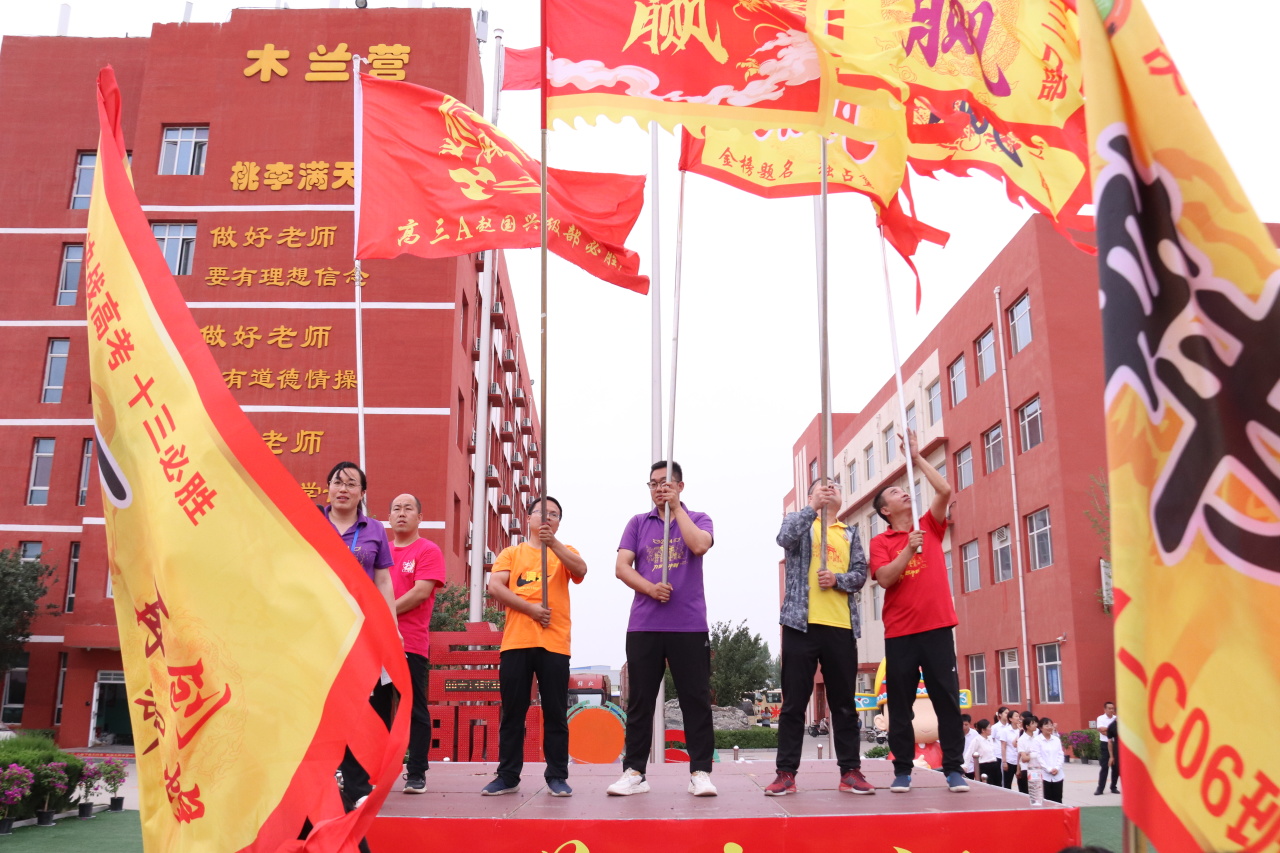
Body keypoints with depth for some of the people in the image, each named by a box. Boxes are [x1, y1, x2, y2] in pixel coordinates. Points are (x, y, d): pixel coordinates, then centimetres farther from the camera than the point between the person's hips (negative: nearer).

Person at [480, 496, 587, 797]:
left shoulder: (565, 552, 13)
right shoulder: (511, 553, 14)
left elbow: (580, 570, -9)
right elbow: (494, 586, -2)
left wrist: (553, 543, -22)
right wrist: (530, 608, -11)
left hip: (555, 644, -1)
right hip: (515, 642, 1)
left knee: (555, 713, 2)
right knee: (512, 713, 5)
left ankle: (557, 776, 10)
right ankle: (507, 776, 14)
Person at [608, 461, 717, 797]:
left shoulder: (698, 519, 9)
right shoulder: (638, 523, 13)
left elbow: (699, 545, -13)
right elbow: (622, 566, 3)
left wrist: (676, 508, -6)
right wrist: (649, 588, -14)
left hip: (689, 626, -1)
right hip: (643, 626, 2)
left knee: (696, 700, 0)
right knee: (640, 701, 5)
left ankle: (700, 772, 8)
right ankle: (634, 772, 12)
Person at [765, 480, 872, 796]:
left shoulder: (850, 533, 19)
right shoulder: (799, 522, 9)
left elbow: (861, 573, 8)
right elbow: (785, 538, -14)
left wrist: (837, 579, -11)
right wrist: (813, 507, -19)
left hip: (841, 627, 3)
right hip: (801, 624, -3)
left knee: (844, 703, 7)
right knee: (794, 702, 0)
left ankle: (851, 771, 14)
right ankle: (786, 772, 4)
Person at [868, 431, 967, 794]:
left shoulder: (931, 527, 11)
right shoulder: (880, 542, 5)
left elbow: (945, 491, -3)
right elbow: (884, 578, -9)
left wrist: (916, 457, 0)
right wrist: (909, 549, -18)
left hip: (937, 627, 1)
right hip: (900, 633, -1)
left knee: (947, 699, 1)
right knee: (900, 705, 3)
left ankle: (953, 769, 8)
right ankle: (902, 770, 10)